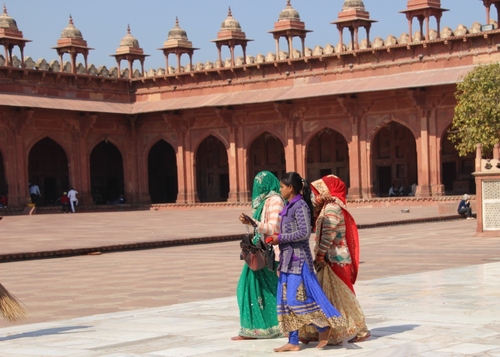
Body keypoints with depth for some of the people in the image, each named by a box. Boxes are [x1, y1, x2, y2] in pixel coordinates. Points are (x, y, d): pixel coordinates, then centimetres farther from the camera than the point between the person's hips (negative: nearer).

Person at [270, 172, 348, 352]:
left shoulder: (300, 206, -12)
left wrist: (280, 238, -16)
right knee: (286, 300, 8)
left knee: (297, 298, -10)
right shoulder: (289, 206, 15)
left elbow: (304, 232, -19)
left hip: (298, 259, -10)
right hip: (288, 259, 10)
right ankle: (293, 342, 11)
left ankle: (323, 327, 5)